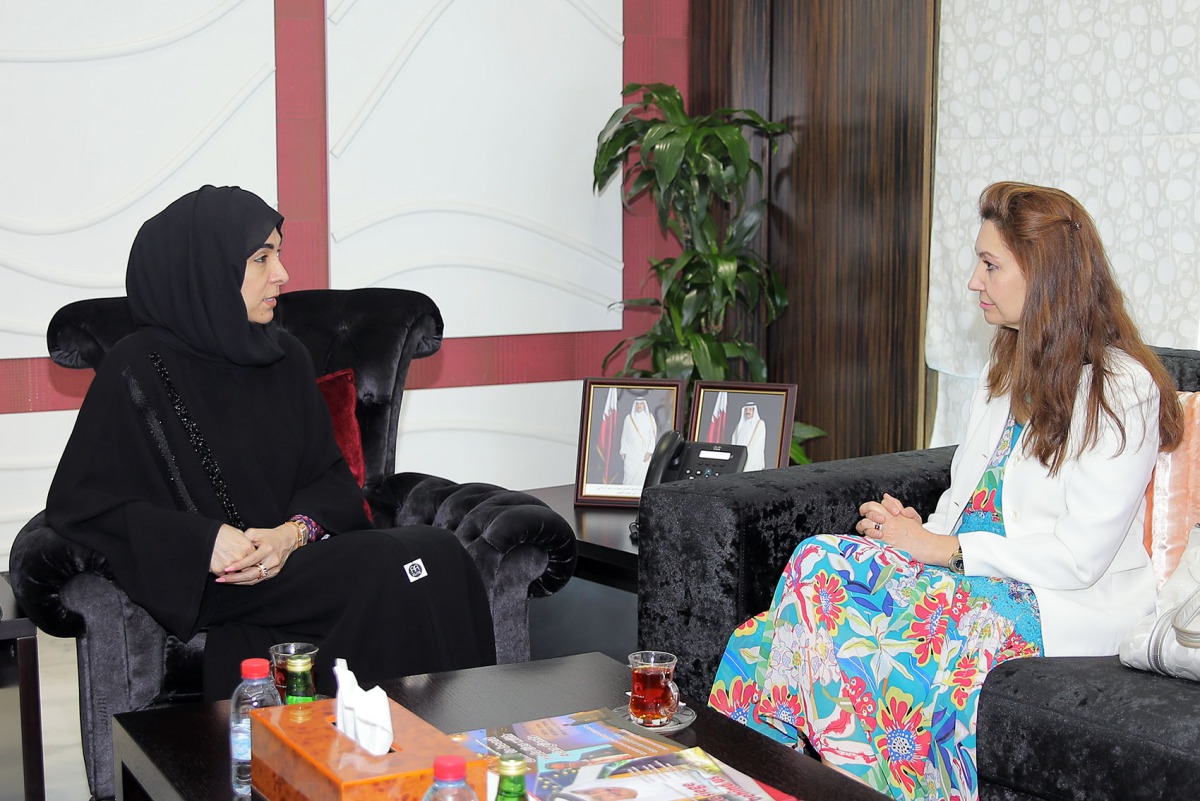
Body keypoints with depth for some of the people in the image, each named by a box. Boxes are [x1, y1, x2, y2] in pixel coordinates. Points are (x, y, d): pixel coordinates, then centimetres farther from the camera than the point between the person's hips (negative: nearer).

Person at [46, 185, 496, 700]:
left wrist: (295, 532, -11)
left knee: (437, 551, -23)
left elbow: (332, 478, 13)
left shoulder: (286, 357, 15)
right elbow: (77, 501, -7)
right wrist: (205, 540, -19)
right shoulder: (138, 368, -3)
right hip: (206, 583, -6)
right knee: (395, 570, -27)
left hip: (299, 556, 6)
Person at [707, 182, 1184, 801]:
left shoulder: (1122, 389, -11)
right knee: (817, 560, -19)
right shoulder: (1010, 368, 18)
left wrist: (942, 547, -14)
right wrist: (919, 530, -5)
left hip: (1065, 608, -8)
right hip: (977, 577, 8)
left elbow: (1081, 555, -16)